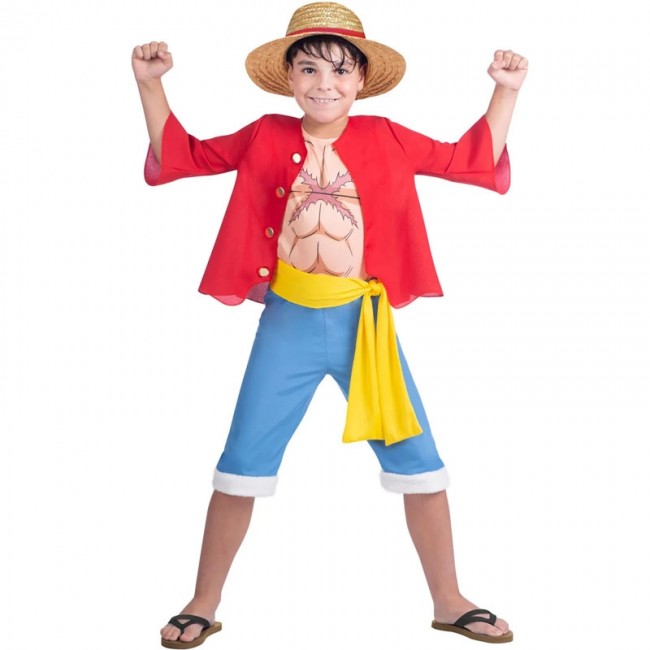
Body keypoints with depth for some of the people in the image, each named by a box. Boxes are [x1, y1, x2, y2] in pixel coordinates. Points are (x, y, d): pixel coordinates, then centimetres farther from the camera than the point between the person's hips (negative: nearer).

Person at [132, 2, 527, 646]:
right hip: (287, 324, 0)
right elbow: (183, 154, 10)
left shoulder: (385, 139, 2)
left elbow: (470, 159, 8)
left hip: (363, 322, 1)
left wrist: (505, 90, 2)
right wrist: (150, 84, 2)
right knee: (243, 462, 4)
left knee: (416, 459, 4)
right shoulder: (266, 139, 2)